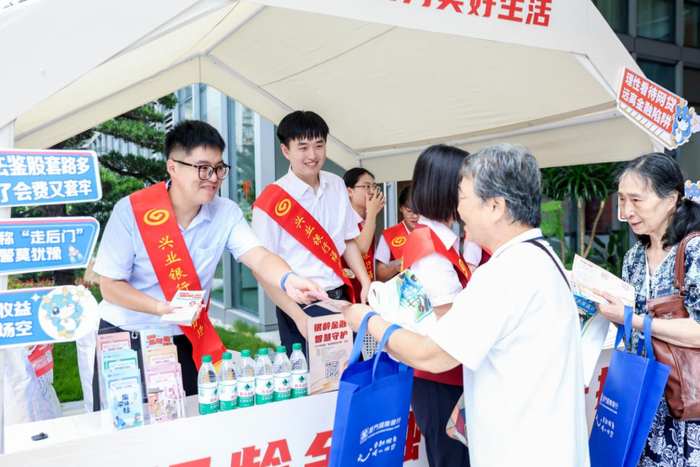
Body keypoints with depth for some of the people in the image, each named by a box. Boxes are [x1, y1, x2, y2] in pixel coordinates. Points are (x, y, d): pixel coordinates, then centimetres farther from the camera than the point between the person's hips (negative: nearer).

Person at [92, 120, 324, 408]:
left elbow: (259, 257, -20)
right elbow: (110, 285, -12)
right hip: (124, 340, -2)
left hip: (186, 341, 3)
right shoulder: (131, 211, -16)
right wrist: (161, 307, -27)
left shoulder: (226, 213, -7)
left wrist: (288, 280, -42)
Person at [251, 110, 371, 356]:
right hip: (302, 307, -5)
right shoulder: (271, 201, -11)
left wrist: (366, 283, 1)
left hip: (341, 300, 5)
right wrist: (299, 317, -15)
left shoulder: (337, 186, 5)